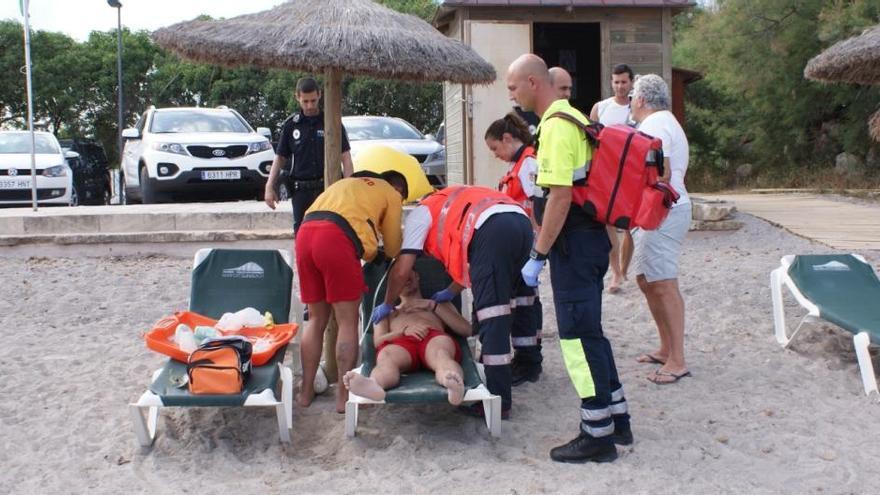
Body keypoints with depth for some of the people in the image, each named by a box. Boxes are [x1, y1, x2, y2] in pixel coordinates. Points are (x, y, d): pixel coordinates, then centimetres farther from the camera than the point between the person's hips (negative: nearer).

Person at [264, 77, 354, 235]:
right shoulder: (291, 125, 7)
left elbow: (345, 156, 1)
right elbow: (280, 157, 11)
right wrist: (269, 187, 1)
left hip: (328, 187, -1)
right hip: (301, 190, 2)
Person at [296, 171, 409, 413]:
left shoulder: (349, 183, 37)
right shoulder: (392, 194, 20)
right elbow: (392, 249, 23)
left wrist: (368, 253, 44)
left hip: (305, 232, 6)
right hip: (337, 239, -6)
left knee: (316, 320, 16)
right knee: (348, 323, 3)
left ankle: (306, 392, 20)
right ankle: (344, 396, 4)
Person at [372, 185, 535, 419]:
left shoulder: (419, 213, 22)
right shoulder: (454, 208, 42)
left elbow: (401, 270, 14)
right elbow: (474, 260, 38)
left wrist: (387, 305, 28)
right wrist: (450, 293, 45)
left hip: (492, 230, -8)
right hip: (522, 222, 8)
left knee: (492, 317, -5)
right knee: (503, 306, 22)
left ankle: (499, 402, -3)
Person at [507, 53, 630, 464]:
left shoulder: (556, 126, -17)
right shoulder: (572, 116, 14)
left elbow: (560, 198, -23)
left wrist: (538, 255, -18)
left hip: (574, 241, -10)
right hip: (591, 235, 10)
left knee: (578, 336, -4)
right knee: (589, 331, 16)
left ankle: (598, 435, 4)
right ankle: (616, 418, 25)